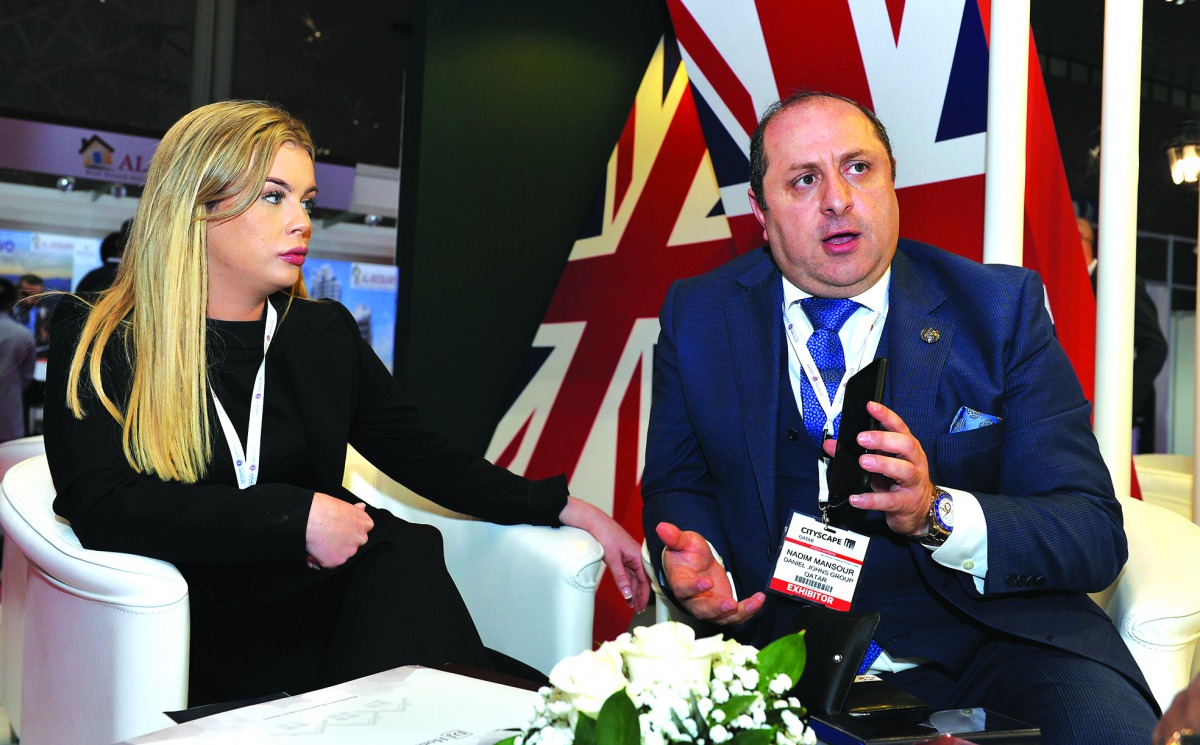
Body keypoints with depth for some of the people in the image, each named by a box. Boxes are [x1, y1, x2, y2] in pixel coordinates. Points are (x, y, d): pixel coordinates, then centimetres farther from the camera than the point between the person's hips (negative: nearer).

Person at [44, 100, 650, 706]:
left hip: (324, 604, 5)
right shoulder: (97, 342, 1)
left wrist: (567, 509, 3)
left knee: (406, 552, -28)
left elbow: (428, 460, 12)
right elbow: (101, 509, -13)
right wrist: (297, 516, -19)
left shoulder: (323, 333, 12)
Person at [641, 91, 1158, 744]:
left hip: (984, 630, 0)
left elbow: (1096, 532, -7)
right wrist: (696, 557, -14)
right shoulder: (696, 315, 2)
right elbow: (677, 485, 10)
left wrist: (935, 514, -26)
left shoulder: (1001, 309, -4)